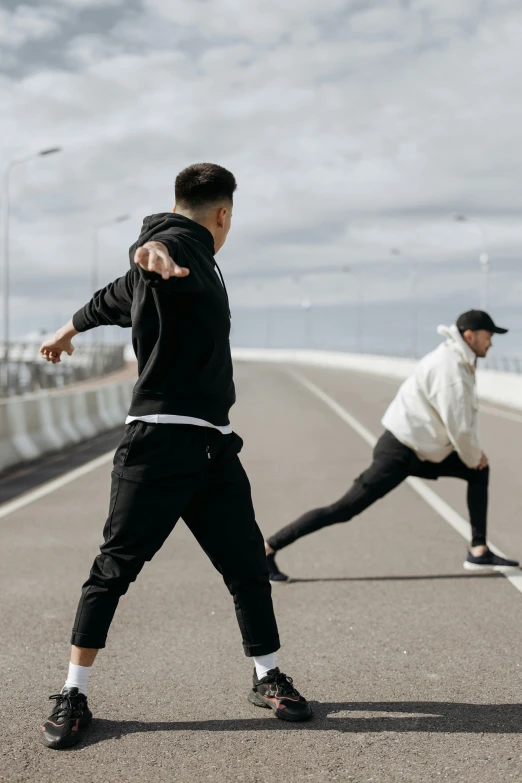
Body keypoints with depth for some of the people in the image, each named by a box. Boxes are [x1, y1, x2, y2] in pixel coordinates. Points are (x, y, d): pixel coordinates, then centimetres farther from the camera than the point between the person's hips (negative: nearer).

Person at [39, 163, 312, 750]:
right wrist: (152, 253, -57)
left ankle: (267, 679, 23)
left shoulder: (183, 251, 22)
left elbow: (115, 297, 37)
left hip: (213, 448, 9)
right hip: (160, 439, -9)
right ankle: (73, 695, 9)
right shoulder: (181, 244, -7)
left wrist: (71, 329, 55)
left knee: (248, 565, 9)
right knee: (115, 566, -1)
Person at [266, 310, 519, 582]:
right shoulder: (450, 369, -21)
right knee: (343, 510, -10)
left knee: (479, 471, 13)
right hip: (399, 454, -10)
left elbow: (463, 416, 20)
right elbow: (458, 427, -22)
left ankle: (479, 552, 14)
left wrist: (475, 453, 10)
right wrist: (474, 457, -4)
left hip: (420, 451, 10)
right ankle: (269, 548, -4)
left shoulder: (457, 360, 11)